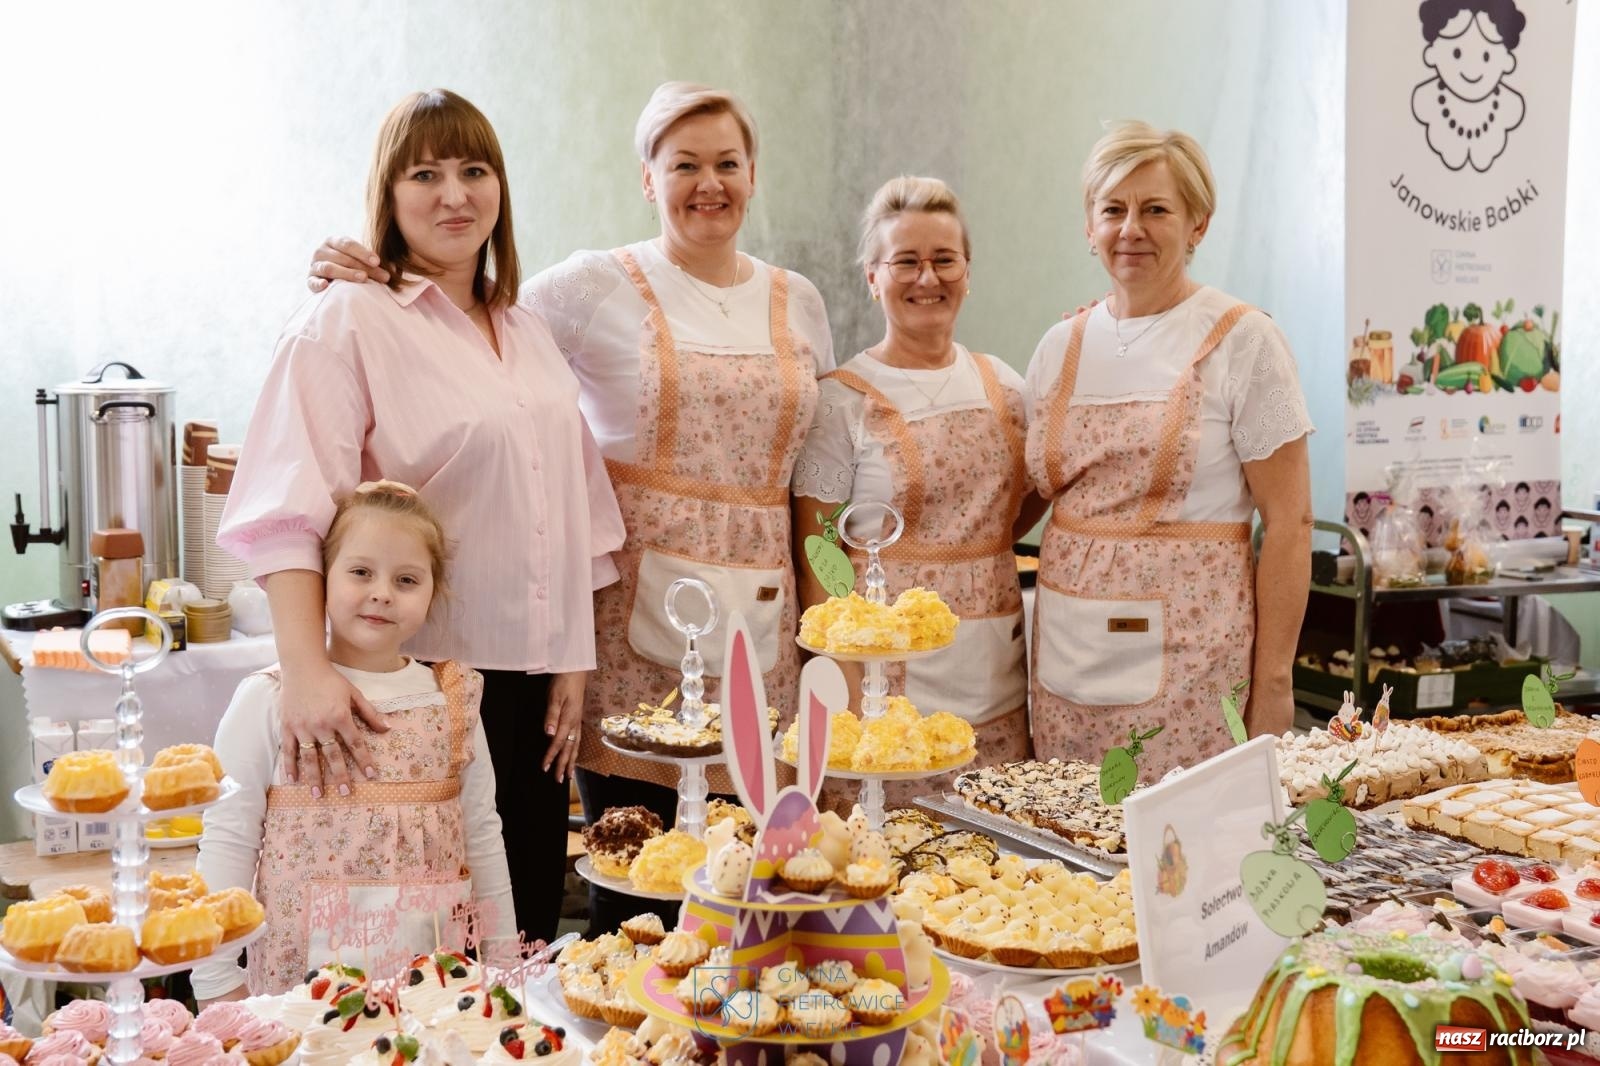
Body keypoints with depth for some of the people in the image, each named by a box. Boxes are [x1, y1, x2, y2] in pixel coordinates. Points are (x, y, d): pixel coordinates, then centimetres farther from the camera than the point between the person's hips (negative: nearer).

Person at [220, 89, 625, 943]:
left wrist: (573, 663, 11)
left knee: (530, 927, 10)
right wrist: (307, 671, -28)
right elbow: (287, 507, -17)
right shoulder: (346, 322, -6)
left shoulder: (527, 333, 14)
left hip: (530, 682, 6)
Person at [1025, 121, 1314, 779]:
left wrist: (1273, 681, -11)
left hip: (1188, 659, -4)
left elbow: (1289, 521, -7)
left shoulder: (1241, 341, -5)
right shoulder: (1062, 347, 9)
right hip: (1067, 658, 5)